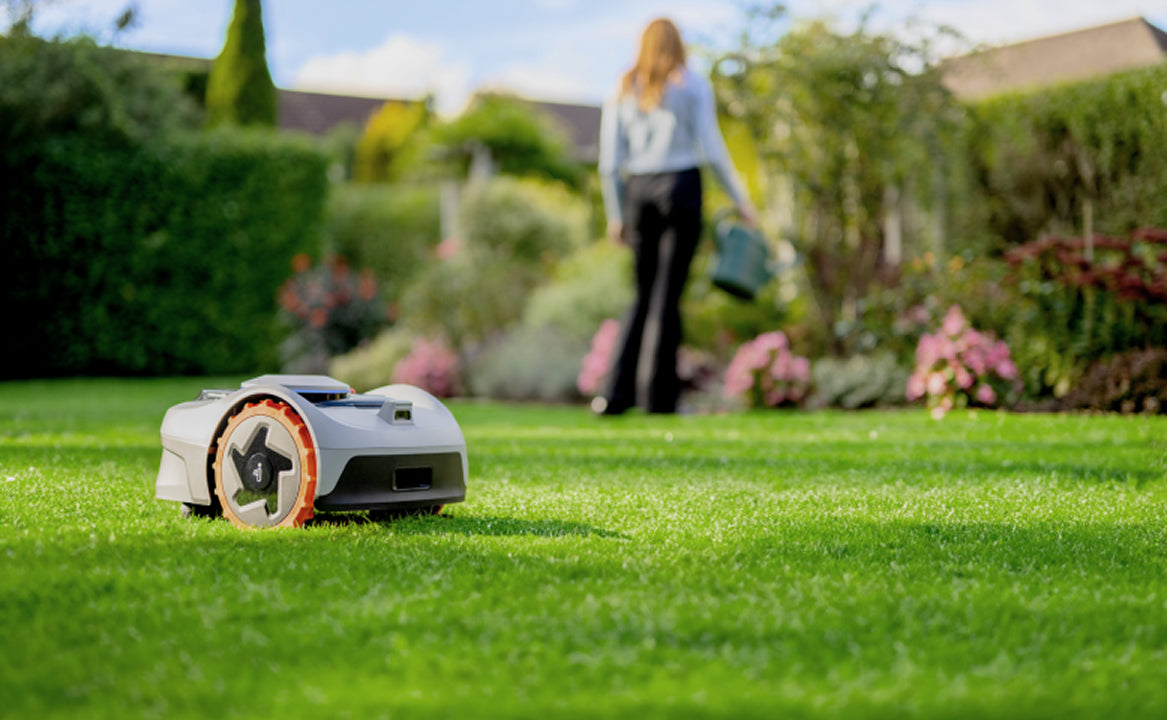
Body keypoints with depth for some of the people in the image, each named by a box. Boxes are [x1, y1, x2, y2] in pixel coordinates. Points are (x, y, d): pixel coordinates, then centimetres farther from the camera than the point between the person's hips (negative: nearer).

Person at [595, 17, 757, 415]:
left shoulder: (622, 92, 11)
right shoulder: (693, 84, 3)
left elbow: (609, 162, 7)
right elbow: (711, 148, -5)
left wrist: (615, 216, 15)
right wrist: (740, 199, 2)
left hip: (638, 193, 3)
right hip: (682, 188, -3)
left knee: (645, 294, 12)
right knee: (667, 295, -3)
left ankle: (618, 393, 2)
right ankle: (659, 397, -4)